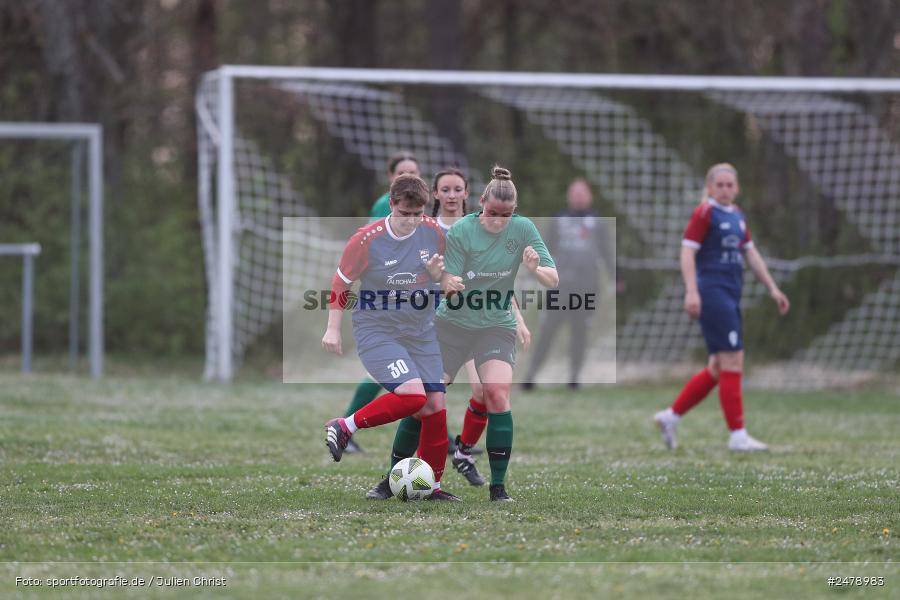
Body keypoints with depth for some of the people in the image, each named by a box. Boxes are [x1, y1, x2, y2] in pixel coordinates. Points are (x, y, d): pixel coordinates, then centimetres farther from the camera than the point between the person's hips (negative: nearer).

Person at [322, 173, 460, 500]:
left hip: (421, 333, 5)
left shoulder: (433, 232, -3)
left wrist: (437, 274, -10)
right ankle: (344, 427, -6)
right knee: (412, 394, -25)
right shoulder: (366, 240, -16)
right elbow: (341, 283, -2)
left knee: (435, 405, -1)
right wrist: (333, 328, -4)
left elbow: (445, 281, 13)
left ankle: (430, 485, 13)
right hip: (376, 333, -5)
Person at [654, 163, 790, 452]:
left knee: (719, 369, 10)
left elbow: (751, 254, 22)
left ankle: (670, 416, 18)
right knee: (732, 362, -10)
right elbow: (687, 251, -14)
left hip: (730, 296, 9)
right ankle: (738, 436, -7)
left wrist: (772, 288, 19)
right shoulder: (705, 213, -8)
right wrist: (692, 291, -24)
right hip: (712, 292, -9)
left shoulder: (736, 215, 17)